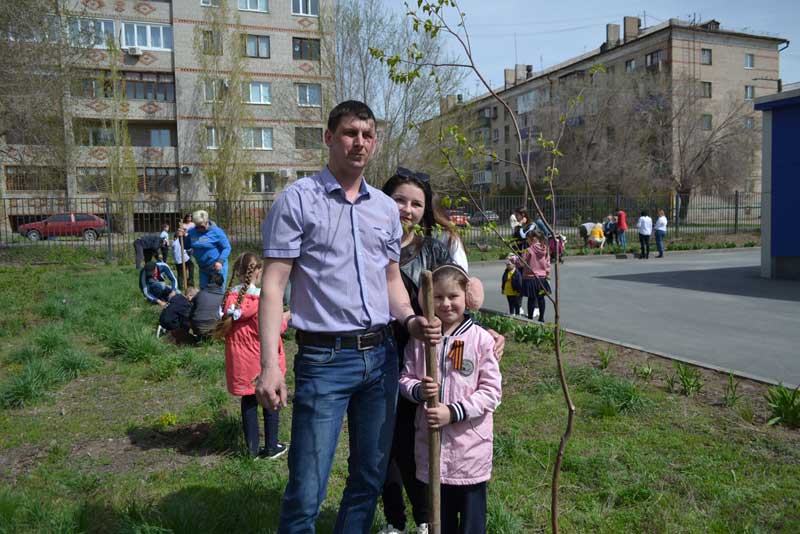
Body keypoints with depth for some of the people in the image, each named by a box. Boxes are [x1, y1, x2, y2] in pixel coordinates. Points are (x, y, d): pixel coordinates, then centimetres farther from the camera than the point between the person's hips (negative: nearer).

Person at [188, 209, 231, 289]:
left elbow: (227, 248, -12)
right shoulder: (192, 232, 3)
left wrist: (220, 261, -24)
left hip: (217, 267, -6)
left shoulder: (217, 231, -13)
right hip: (202, 268, 6)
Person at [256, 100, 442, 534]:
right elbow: (273, 285, -8)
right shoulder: (297, 199, -4)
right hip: (325, 359, -5)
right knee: (306, 492, -2)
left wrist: (410, 321, -2)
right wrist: (269, 365, -16)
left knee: (370, 478, 17)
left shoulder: (387, 208, 12)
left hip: (381, 356, 6)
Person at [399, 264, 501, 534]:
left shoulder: (481, 339, -10)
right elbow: (405, 378, 6)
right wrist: (419, 391, -17)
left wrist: (453, 412, -18)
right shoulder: (420, 339, -1)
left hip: (470, 444, -2)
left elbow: (491, 391, -10)